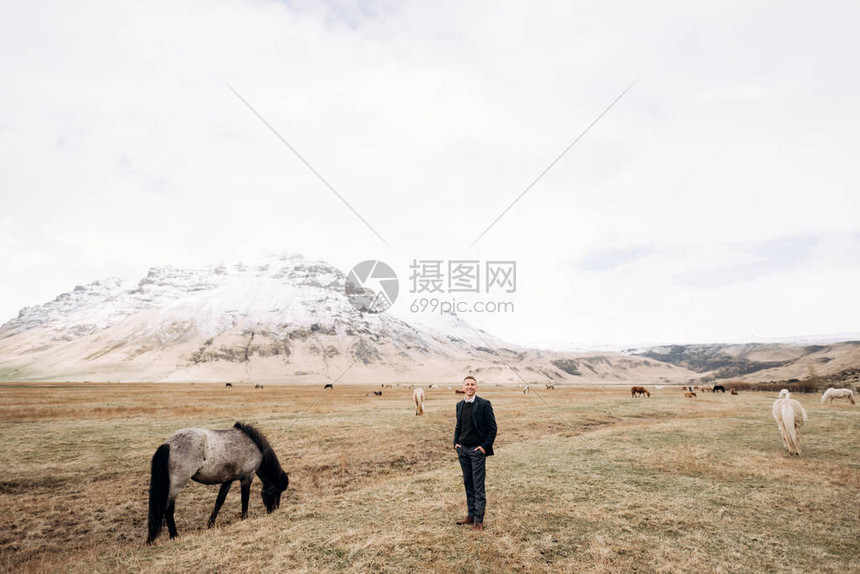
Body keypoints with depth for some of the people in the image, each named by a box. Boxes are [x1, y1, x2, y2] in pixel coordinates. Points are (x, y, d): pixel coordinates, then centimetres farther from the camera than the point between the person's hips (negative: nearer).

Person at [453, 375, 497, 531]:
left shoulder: (484, 404, -9)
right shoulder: (459, 405, 9)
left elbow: (492, 428, -8)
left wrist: (485, 446, -12)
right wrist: (456, 442, 6)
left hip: (477, 450, -6)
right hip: (463, 449, 6)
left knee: (478, 486, -1)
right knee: (468, 483, 13)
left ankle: (479, 519, 8)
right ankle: (471, 514, 24)